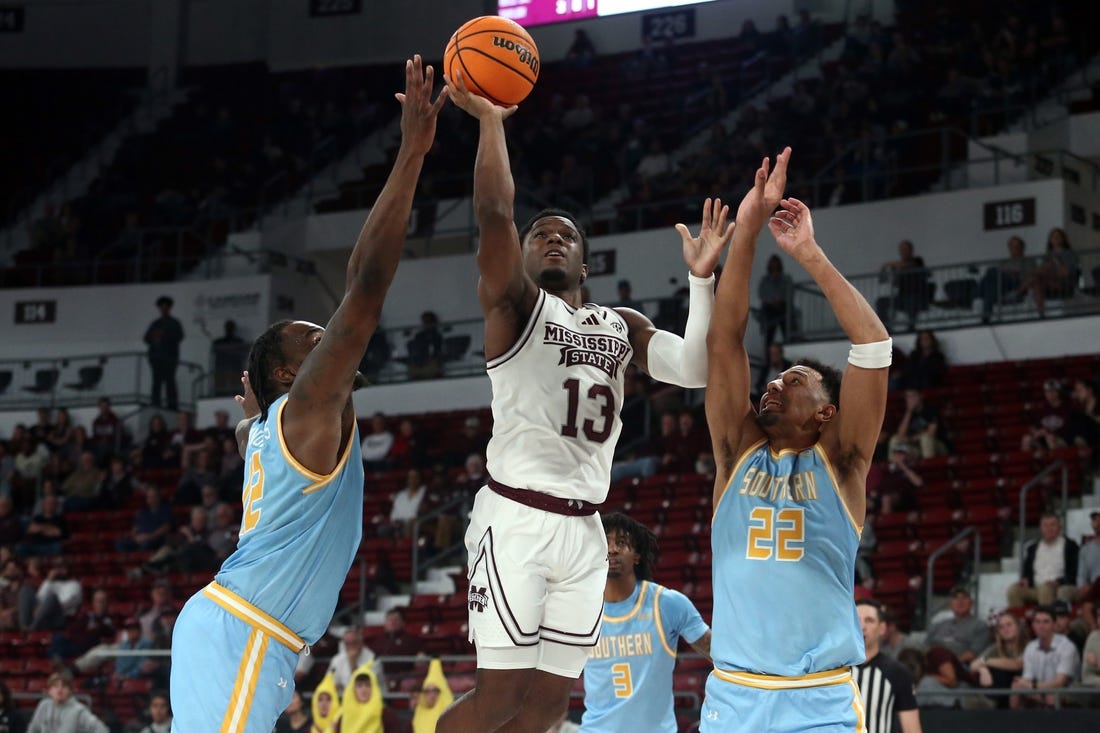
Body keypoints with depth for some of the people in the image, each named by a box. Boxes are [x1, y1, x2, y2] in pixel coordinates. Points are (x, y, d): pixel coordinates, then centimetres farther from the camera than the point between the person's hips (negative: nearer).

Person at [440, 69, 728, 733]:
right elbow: (495, 210, -14)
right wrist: (491, 121, -9)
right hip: (517, 519, -6)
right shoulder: (515, 303, 3)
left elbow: (697, 369, 4)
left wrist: (703, 278, -4)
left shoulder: (623, 326, 19)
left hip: (585, 529, 6)